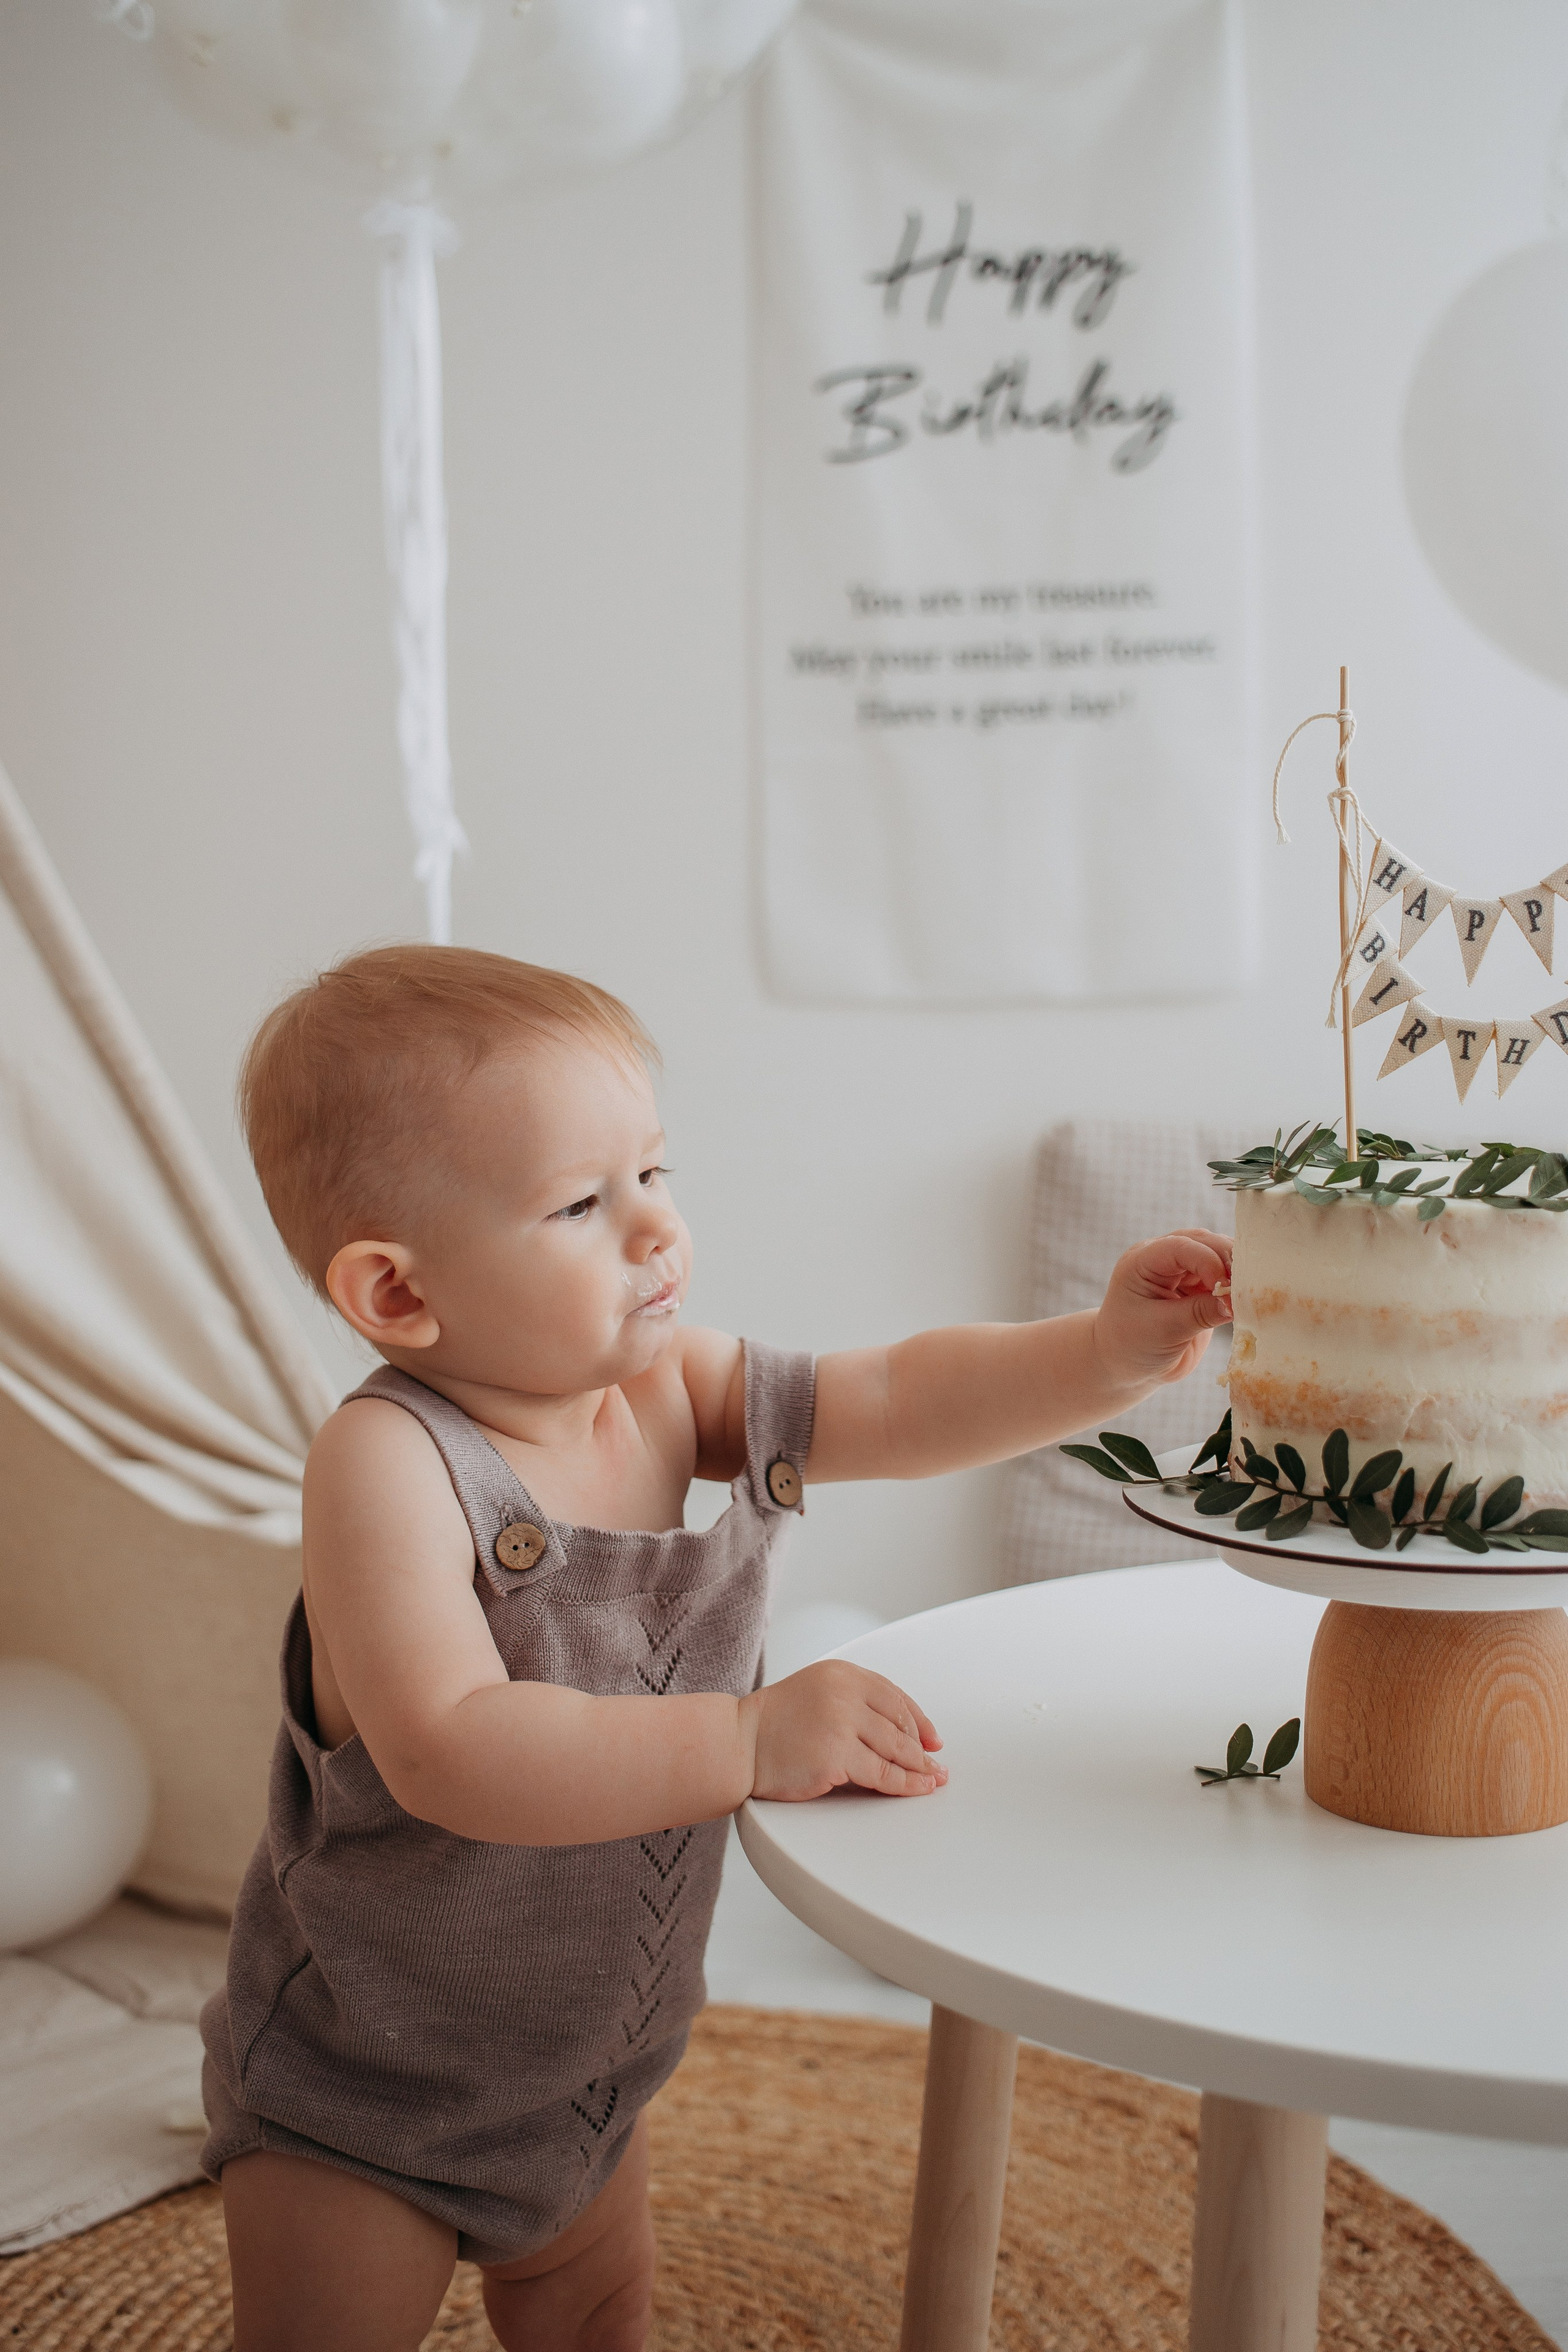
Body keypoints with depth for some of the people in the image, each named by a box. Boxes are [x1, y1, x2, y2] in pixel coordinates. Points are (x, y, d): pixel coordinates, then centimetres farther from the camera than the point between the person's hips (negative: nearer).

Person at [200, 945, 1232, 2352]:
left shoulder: (673, 1392, -10)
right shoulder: (389, 1460, -30)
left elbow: (902, 1406, -9)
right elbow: (451, 1753, -39)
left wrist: (1109, 1353, -25)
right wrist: (751, 1740, -40)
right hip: (365, 2093, -6)